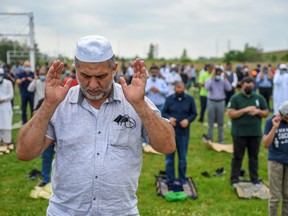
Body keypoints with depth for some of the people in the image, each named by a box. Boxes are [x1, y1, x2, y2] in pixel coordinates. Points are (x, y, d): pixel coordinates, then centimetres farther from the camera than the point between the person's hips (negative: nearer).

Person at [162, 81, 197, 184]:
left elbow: (194, 113, 4)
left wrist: (188, 120, -15)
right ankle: (169, 179, 16)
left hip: (184, 133, 0)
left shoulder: (190, 99, 0)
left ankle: (182, 179, 21)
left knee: (183, 157, 9)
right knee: (169, 156, 6)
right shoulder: (169, 99, 0)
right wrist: (169, 118, -17)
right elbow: (163, 112, 3)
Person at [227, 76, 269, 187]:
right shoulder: (235, 98, -5)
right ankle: (234, 179, 13)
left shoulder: (259, 98, 6)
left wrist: (258, 111, -13)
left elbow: (266, 112, 8)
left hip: (255, 133, 3)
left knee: (254, 157, 11)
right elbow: (230, 114, -13)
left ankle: (254, 179, 20)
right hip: (239, 133, -3)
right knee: (237, 157, 5)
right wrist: (245, 110, -21)